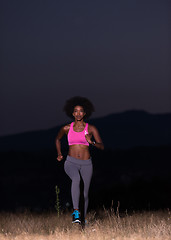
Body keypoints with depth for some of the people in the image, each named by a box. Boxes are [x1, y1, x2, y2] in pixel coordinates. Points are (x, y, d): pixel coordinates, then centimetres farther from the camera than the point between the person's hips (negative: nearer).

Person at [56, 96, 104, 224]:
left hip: (86, 164, 1)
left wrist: (91, 142, -20)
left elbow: (102, 146, -1)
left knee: (85, 194, 4)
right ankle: (76, 212, -39)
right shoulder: (67, 128, 4)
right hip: (71, 162, -1)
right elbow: (58, 139, 24)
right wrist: (59, 153, 12)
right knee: (76, 179, -34)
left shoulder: (91, 128, 1)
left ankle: (83, 219, 23)